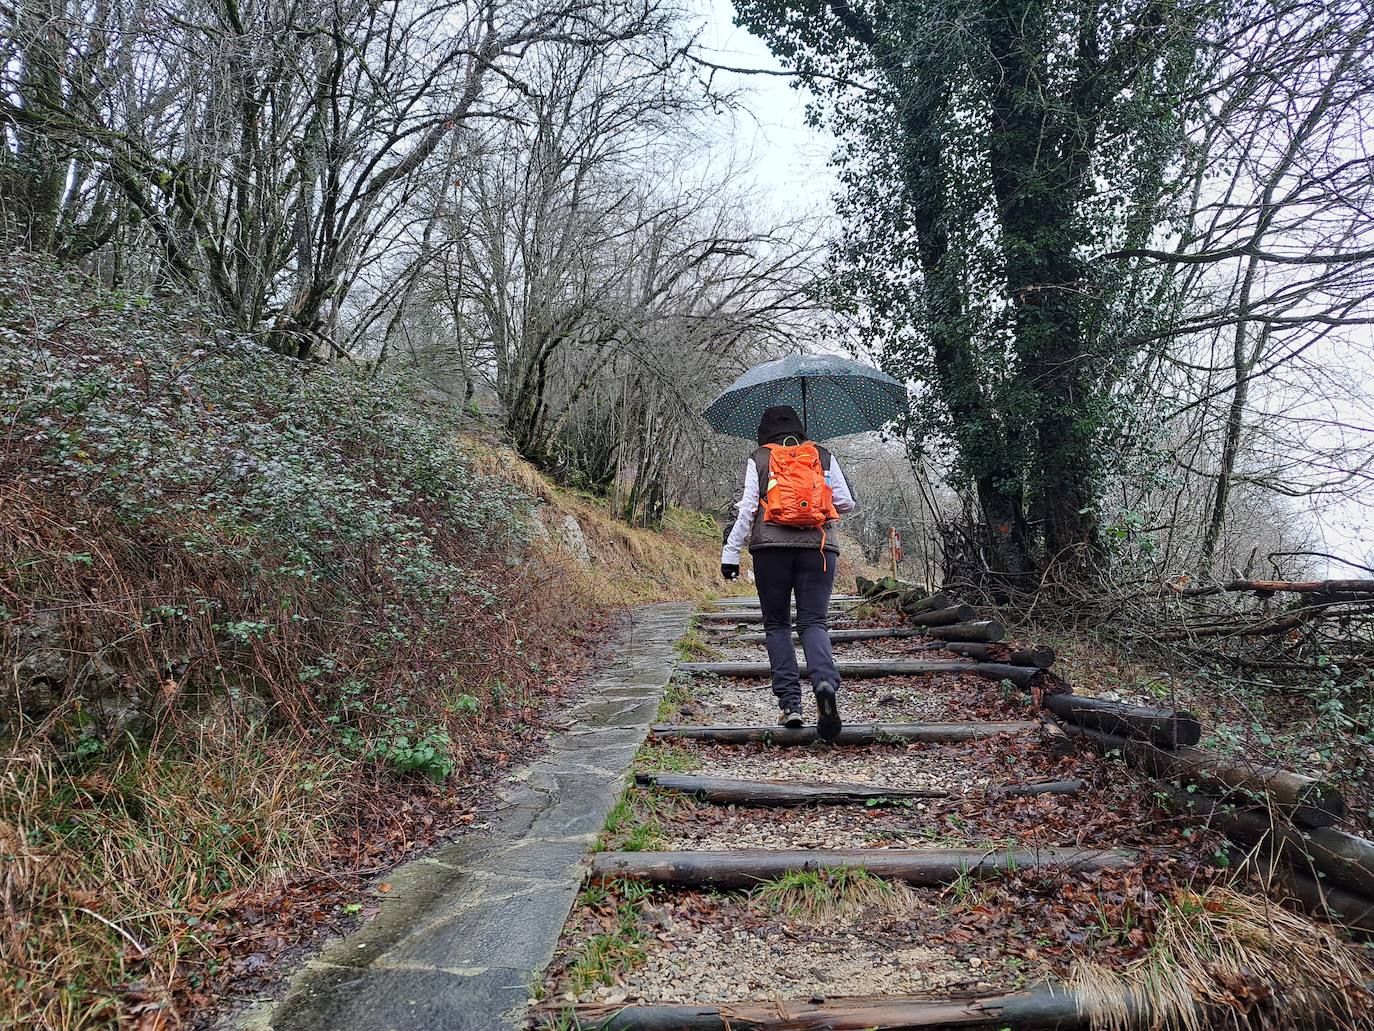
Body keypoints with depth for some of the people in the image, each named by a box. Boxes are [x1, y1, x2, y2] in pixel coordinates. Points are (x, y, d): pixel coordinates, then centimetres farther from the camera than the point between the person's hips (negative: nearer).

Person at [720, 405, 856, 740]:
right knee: (813, 622, 2)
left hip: (771, 548, -1)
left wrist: (730, 553, 3)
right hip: (818, 547, 1)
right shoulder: (824, 457, 14)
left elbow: (747, 509, 1)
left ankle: (790, 701, 0)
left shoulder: (758, 459, 9)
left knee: (776, 624, 9)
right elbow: (846, 503, 10)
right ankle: (825, 683, -25)